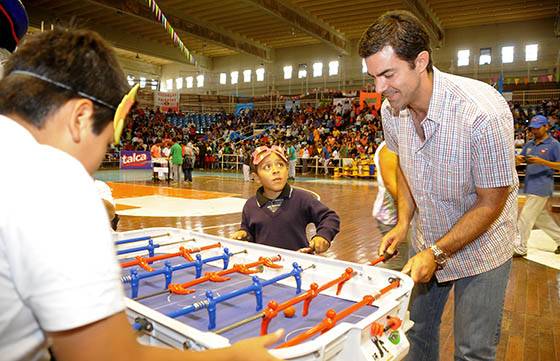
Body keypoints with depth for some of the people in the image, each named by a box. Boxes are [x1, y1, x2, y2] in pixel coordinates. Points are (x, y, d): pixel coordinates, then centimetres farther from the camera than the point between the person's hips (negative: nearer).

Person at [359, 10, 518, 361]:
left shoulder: (483, 111, -30)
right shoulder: (391, 110, -12)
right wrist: (404, 223, -4)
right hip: (428, 244, 5)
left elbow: (491, 203, -21)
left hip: (480, 246, -5)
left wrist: (437, 254, -23)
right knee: (417, 331, 17)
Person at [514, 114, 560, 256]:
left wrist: (541, 161, -24)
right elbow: (520, 159, 15)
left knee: (526, 217, -6)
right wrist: (518, 158, -9)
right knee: (542, 217, 17)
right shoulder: (530, 144, 13)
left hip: (541, 186, -8)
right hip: (531, 185, 8)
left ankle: (519, 248, 2)